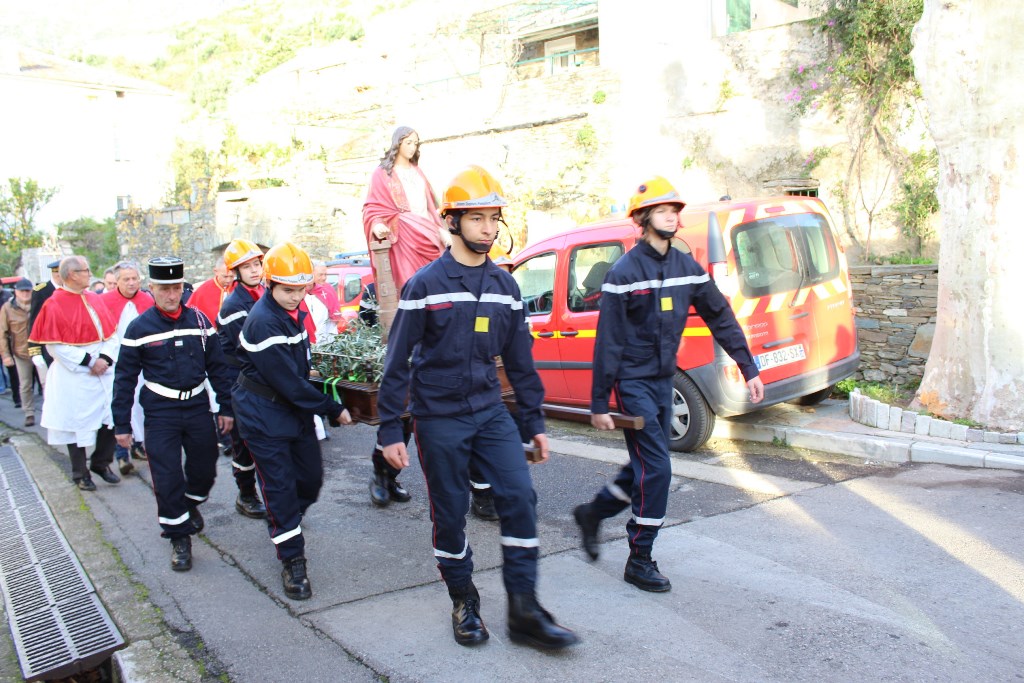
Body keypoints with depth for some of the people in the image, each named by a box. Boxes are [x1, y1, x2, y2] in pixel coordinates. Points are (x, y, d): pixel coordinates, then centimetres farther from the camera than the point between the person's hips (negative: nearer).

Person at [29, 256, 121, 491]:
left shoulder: (95, 299, 8)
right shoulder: (55, 305, -8)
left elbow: (111, 333, 6)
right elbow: (55, 345, -12)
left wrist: (106, 358, -10)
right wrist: (87, 362, -15)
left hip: (104, 372, 5)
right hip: (74, 375, -5)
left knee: (110, 419, 4)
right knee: (78, 422, 5)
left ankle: (100, 463, 24)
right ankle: (80, 473, 20)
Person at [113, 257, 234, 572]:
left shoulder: (199, 320, 1)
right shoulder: (139, 327, -5)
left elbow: (217, 366, 7)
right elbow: (125, 378, -1)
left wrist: (226, 408, 7)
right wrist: (122, 424, -1)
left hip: (198, 407, 3)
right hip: (160, 413, -2)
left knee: (204, 471, 12)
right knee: (167, 479, -3)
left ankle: (191, 504, 44)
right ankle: (179, 538, 13)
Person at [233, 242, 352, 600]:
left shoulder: (294, 313, 5)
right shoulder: (263, 322, -24)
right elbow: (290, 383, -24)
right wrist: (333, 410, -18)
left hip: (295, 408, 8)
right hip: (263, 414, -8)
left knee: (311, 478, 12)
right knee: (280, 487, -2)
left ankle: (282, 525, 39)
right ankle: (292, 562, 9)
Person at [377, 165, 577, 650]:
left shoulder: (504, 286, 6)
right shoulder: (426, 284, -9)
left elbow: (519, 359, 12)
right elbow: (398, 361, -7)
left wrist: (534, 421, 12)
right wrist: (390, 430, -9)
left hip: (490, 411, 4)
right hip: (439, 418, -4)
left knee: (520, 498, -7)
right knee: (450, 514, 6)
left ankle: (524, 612, 4)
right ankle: (463, 602, 27)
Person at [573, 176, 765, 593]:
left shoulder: (687, 268, 4)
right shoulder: (624, 273, -14)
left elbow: (721, 319, 11)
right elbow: (607, 342, -14)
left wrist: (749, 369, 9)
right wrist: (599, 403, -14)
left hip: (664, 381, 7)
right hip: (634, 382, -7)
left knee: (645, 468, 14)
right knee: (656, 469, -7)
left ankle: (591, 514, 37)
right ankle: (639, 562, 8)